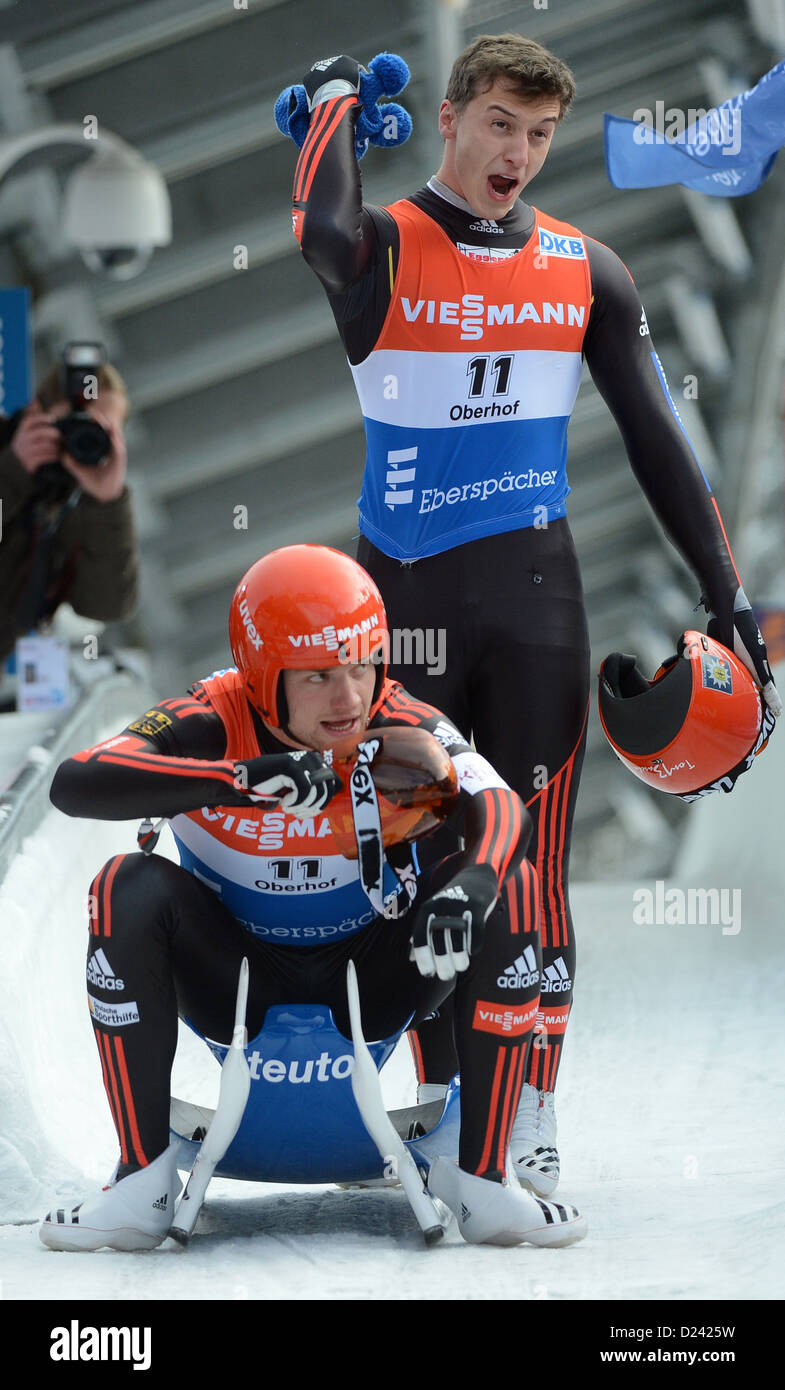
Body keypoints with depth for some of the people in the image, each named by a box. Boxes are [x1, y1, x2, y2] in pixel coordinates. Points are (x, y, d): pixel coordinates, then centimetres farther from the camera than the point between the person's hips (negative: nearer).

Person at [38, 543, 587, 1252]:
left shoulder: (402, 728, -17)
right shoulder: (209, 723, -21)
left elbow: (500, 810, -32)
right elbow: (74, 784, -37)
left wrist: (468, 885, -56)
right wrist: (241, 779, -49)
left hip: (372, 983, 1)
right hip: (235, 983, -1)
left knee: (509, 886, -22)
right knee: (129, 888, -28)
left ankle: (480, 1175, -19)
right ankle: (145, 1181, -24)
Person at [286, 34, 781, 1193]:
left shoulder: (586, 272, 6)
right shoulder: (382, 252, -3)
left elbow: (656, 439, 8)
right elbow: (322, 226, -29)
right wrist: (339, 96, -11)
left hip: (534, 595, 1)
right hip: (404, 594, -1)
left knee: (532, 867, 0)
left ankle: (531, 1125, 7)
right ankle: (442, 1108, 14)